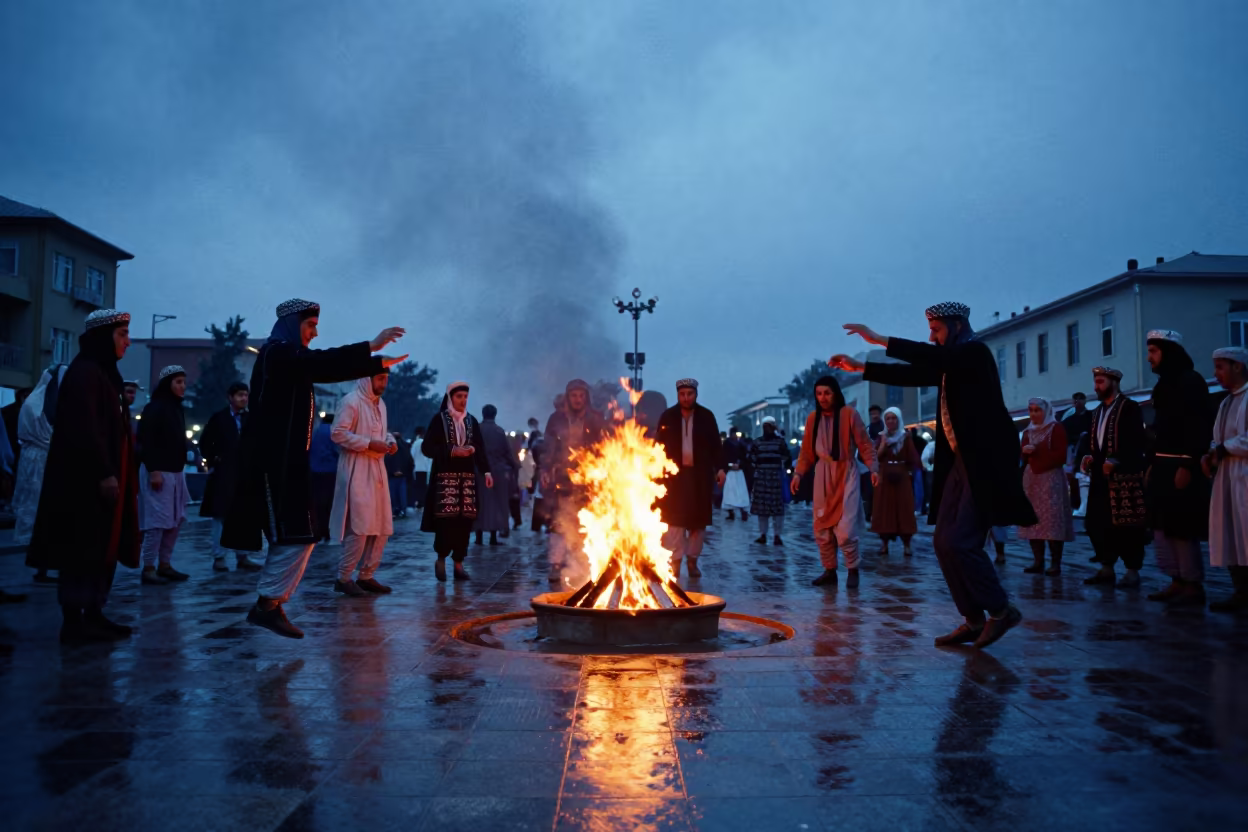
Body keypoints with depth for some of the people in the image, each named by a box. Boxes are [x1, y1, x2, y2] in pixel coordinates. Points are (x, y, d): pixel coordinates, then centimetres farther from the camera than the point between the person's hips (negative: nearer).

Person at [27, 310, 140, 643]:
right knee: (84, 550, -6)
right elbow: (84, 428, -21)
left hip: (100, 477, 10)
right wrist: (104, 474, -24)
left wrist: (111, 474, 17)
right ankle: (73, 622, -1)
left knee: (103, 548, 11)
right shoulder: (84, 372, -12)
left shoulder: (103, 373, 18)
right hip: (87, 480, -10)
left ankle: (92, 615, 17)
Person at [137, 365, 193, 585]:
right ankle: (148, 568, -2)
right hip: (158, 472, -9)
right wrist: (153, 470, -21)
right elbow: (146, 441, -15)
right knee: (158, 520, -8)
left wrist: (181, 470, 15)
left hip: (175, 472, 9)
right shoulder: (154, 408, -9)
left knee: (176, 520, 10)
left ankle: (165, 565, 17)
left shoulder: (177, 409, 15)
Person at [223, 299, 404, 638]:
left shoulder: (290, 359, 21)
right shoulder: (276, 352, -9)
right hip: (274, 459, -10)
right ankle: (267, 605, -4)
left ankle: (269, 604, 12)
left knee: (295, 535, 9)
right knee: (296, 535, -10)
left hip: (285, 459, 10)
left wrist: (381, 363, 19)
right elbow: (321, 361, -24)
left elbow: (328, 372, 24)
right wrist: (371, 346, -27)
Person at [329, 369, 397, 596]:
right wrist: (369, 444, -19)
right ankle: (343, 578, 1)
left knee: (382, 526, 8)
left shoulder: (380, 404, 15)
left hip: (377, 470, 9)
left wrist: (390, 440, 3)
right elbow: (338, 433, -16)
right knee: (360, 527, -11)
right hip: (356, 471, -9)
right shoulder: (351, 401, -10)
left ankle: (366, 576, 16)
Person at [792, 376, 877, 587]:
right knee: (821, 529, 7)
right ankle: (830, 571, 22)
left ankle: (853, 570, 10)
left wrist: (873, 468, -16)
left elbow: (865, 444, -6)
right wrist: (798, 473, -1)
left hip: (846, 474, -5)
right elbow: (806, 451, 9)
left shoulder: (849, 414, -9)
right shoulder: (812, 418, 4)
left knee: (845, 530, -10)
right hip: (822, 475, 5)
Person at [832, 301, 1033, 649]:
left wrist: (879, 340, -27)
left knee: (960, 542, -13)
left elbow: (936, 357, -27)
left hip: (985, 462, -9)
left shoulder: (975, 351, -9)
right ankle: (974, 620, 13)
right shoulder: (950, 363, 16)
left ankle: (1001, 610, 5)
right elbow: (912, 374, 21)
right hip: (961, 461, 9)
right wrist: (858, 367, 16)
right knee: (944, 542, 5)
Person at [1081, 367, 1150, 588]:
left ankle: (1132, 571, 4)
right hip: (1100, 476, 8)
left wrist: (1115, 460, -22)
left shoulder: (1130, 408, -4)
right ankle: (1107, 569, 16)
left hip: (1124, 476, -7)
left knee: (1126, 525, -4)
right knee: (1096, 524, 7)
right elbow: (1089, 439, 17)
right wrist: (1086, 455, -3)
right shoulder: (1098, 412, 20)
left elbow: (1136, 442, -13)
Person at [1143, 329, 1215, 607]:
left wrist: (1187, 466, -23)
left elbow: (1200, 427, -18)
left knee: (1182, 528, -5)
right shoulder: (1165, 385, 16)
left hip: (1183, 467, -9)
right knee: (1162, 526, 9)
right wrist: (1152, 465, 14)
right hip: (1163, 466, 9)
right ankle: (1178, 581, 15)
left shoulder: (1191, 381, -10)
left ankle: (1193, 585, 4)